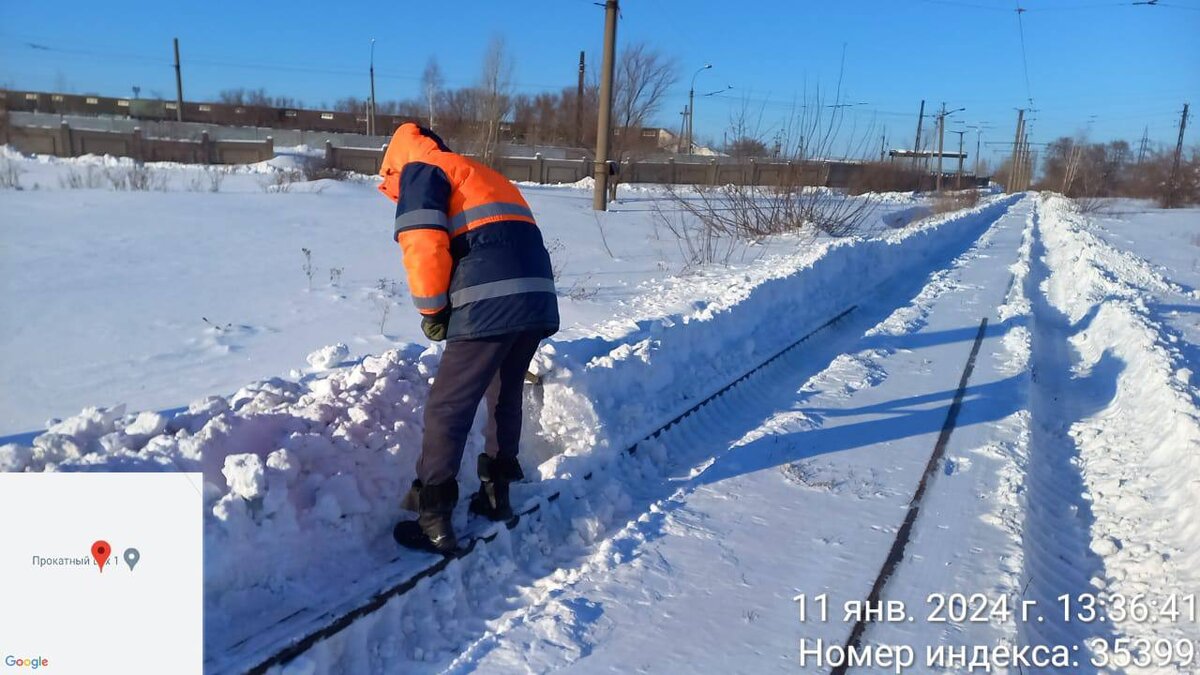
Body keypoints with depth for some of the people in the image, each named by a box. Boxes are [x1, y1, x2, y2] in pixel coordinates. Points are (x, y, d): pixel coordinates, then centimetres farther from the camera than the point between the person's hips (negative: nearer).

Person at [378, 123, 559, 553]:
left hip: (490, 303, -8)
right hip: (538, 299, 8)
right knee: (505, 397, 23)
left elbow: (424, 244, -7)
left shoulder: (420, 170, 10)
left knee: (447, 409, 2)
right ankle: (496, 494, 33)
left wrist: (431, 310, 4)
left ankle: (433, 519, 7)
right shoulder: (484, 177, 34)